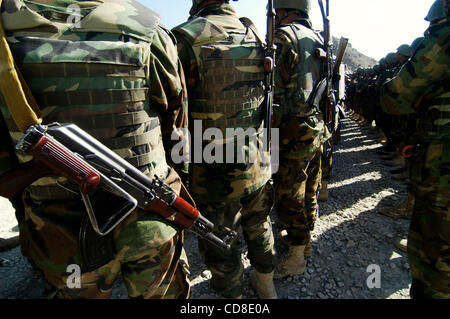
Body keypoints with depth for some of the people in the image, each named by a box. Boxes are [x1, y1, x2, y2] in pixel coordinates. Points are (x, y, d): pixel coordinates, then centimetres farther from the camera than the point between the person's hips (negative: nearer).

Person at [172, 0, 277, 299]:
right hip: (258, 162, 7)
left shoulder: (187, 37, -15)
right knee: (259, 226, 27)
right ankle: (266, 285, 51)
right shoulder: (255, 34, 5)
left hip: (215, 171, -6)